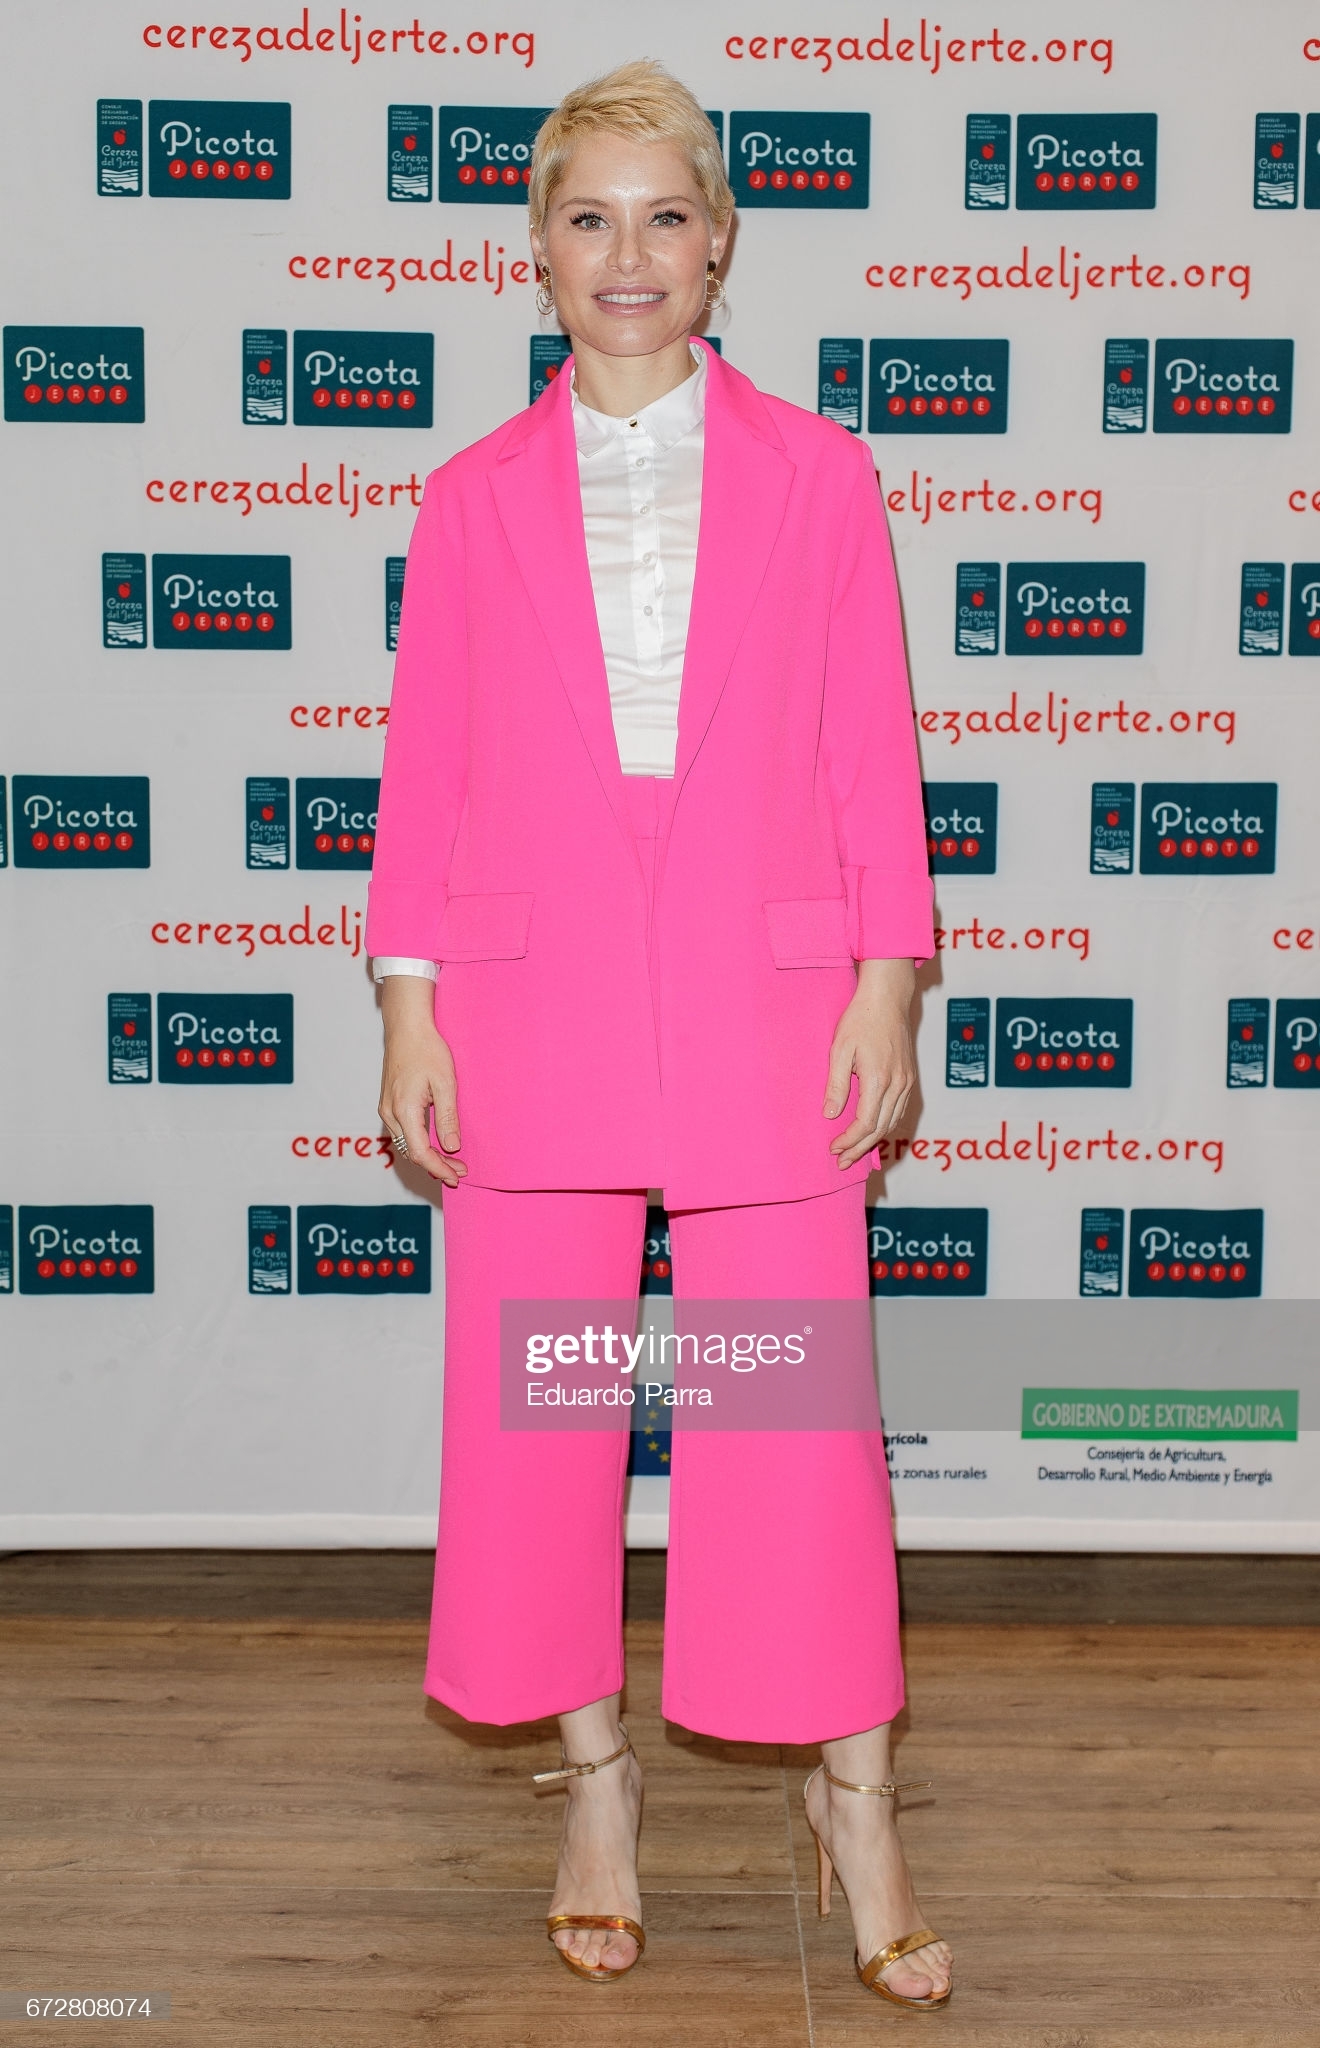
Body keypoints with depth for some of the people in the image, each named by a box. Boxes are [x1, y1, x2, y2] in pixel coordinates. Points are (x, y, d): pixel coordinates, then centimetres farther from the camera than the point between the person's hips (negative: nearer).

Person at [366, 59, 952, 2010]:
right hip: (533, 1007, 2)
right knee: (535, 1407, 8)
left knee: (798, 1402, 1)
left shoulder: (818, 475, 7)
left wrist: (887, 985, -3)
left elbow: (871, 750, 4)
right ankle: (594, 1773, 27)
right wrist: (407, 1011, 1)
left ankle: (855, 1797, 20)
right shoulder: (475, 497, 8)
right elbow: (426, 767, 6)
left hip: (764, 1003, -1)